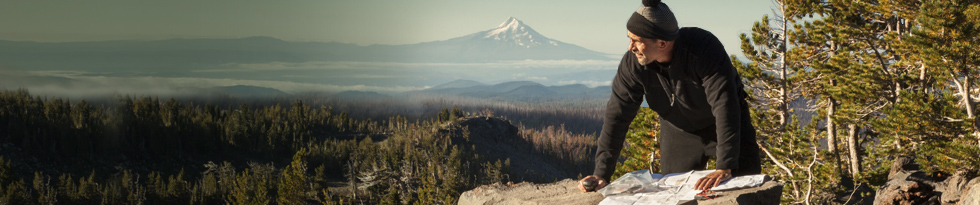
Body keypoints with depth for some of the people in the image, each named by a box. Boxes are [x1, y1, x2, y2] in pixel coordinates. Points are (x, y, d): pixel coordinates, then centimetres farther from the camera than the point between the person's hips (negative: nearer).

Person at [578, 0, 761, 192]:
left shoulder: (705, 48, -37)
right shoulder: (632, 63, -25)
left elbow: (725, 106, -41)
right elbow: (617, 116, -20)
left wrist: (725, 168, -49)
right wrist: (601, 174, -27)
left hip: (727, 124, -3)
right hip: (679, 131, 3)